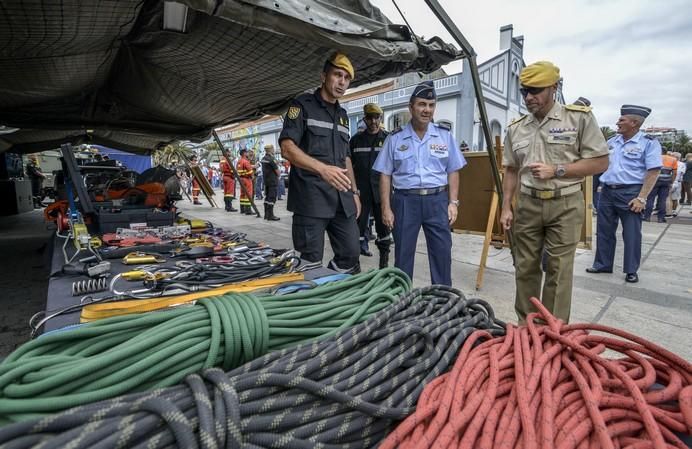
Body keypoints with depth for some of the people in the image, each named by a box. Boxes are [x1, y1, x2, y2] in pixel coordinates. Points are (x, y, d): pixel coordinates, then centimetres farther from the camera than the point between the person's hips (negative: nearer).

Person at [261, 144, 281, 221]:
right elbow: (278, 172, -14)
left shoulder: (263, 159, 11)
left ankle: (266, 214, 19)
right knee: (272, 198, -6)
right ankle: (270, 216, -4)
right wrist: (279, 173, 7)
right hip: (273, 181, -9)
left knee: (267, 197, 13)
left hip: (265, 180, 9)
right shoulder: (272, 159, -16)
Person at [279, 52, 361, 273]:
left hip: (342, 199, 7)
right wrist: (322, 168, -27)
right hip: (311, 200, -7)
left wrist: (354, 192, 18)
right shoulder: (302, 105, 0)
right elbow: (287, 148, -13)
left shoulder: (342, 115, 21)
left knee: (350, 256, 7)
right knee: (311, 263, -2)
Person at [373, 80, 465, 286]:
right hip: (405, 201, -1)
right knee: (403, 254, 7)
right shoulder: (395, 138, 4)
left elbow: (453, 172, 9)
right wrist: (386, 208, -4)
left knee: (442, 253, 5)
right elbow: (385, 175, 2)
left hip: (437, 200, 1)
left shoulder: (445, 135, 8)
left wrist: (453, 202, -1)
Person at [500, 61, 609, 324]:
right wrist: (506, 208, 6)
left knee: (559, 271, 0)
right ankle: (525, 326, 23)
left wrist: (556, 170, -15)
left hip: (564, 205, -3)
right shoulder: (515, 128, 8)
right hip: (527, 204, 4)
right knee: (525, 268, 8)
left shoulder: (580, 117, -3)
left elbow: (600, 162, -3)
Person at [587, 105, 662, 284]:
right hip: (607, 191, 5)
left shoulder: (648, 143, -5)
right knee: (604, 230, 10)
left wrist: (641, 198, -16)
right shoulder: (612, 141, 10)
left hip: (630, 193, -5)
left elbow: (653, 172, -10)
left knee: (631, 234, 3)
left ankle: (631, 270, 16)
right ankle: (602, 264, 22)